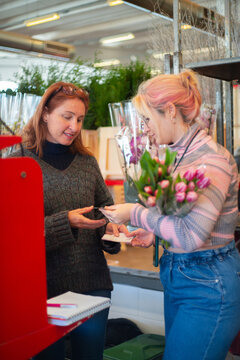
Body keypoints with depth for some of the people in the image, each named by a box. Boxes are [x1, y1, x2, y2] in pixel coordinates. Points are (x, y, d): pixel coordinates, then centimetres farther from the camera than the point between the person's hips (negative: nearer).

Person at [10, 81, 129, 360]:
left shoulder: (87, 162, 8)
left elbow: (105, 208, 15)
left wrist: (110, 227, -7)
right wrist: (66, 222, -21)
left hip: (93, 284, 4)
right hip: (44, 286, -3)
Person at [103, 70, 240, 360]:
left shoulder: (211, 158, -19)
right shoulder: (179, 155, 8)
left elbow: (191, 235, -26)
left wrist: (136, 213, -16)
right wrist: (154, 231, 6)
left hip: (208, 287, -9)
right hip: (177, 280, 9)